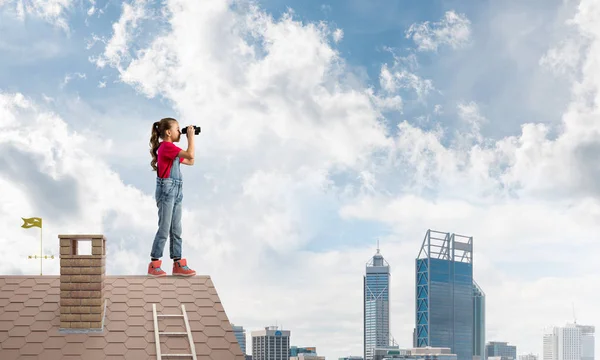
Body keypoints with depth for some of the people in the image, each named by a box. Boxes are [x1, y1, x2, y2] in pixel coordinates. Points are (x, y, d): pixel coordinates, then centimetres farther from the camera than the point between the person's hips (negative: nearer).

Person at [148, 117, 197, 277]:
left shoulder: (170, 148, 17)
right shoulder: (167, 146, -13)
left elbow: (190, 161, 20)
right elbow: (190, 155, -24)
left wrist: (190, 138, 16)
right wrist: (191, 136, -11)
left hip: (176, 192, 10)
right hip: (166, 190, -10)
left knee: (176, 230, 9)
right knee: (164, 229, -7)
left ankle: (178, 264, 11)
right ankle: (154, 265, -1)